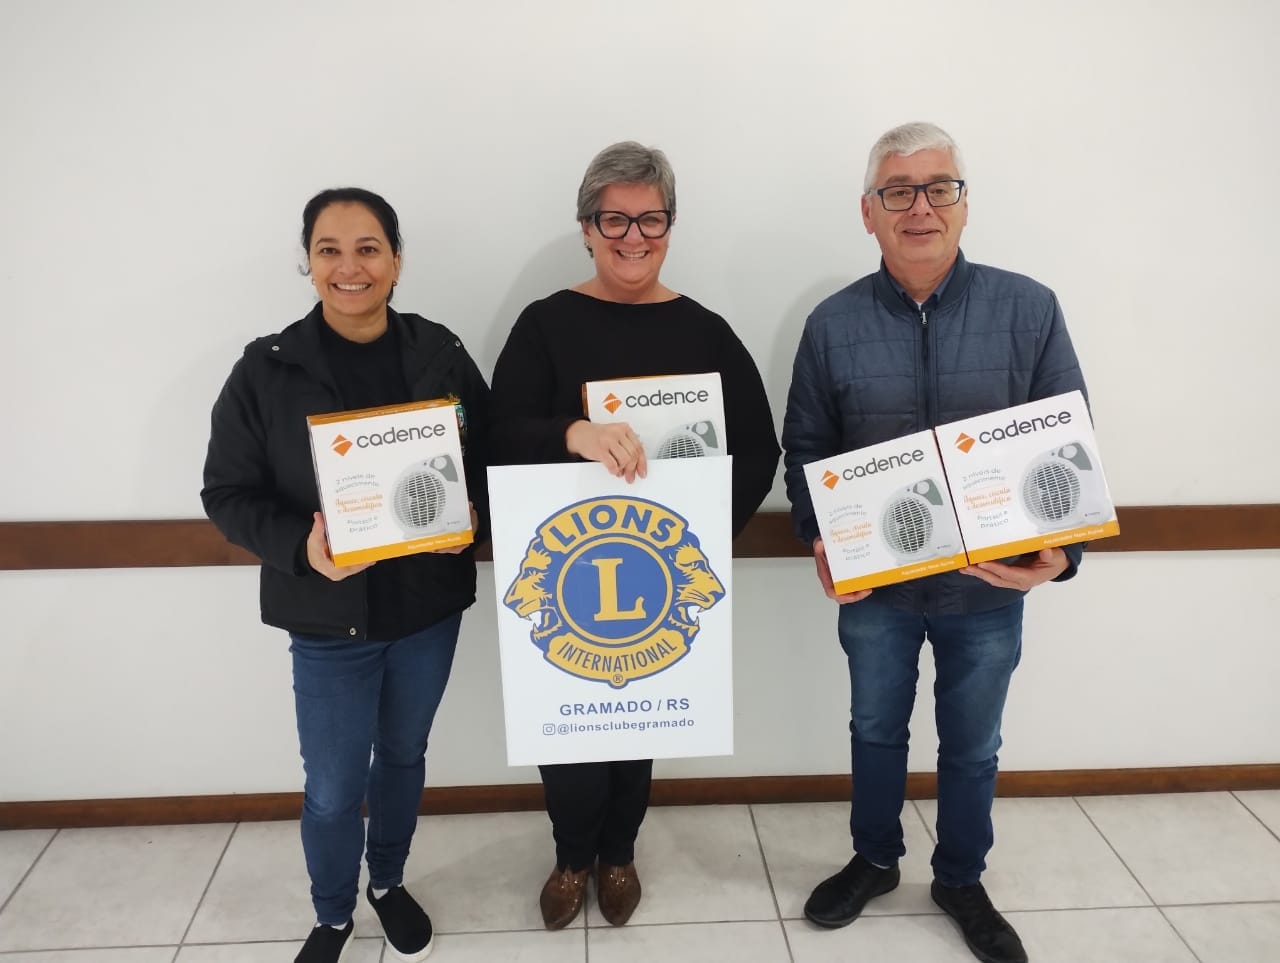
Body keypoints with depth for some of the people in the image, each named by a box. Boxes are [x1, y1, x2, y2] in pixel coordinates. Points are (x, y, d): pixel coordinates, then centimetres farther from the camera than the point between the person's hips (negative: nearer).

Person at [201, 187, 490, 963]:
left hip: (430, 606, 2)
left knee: (403, 755, 21)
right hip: (328, 617, -2)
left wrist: (474, 517, -17)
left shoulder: (442, 356, -5)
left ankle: (390, 883, 47)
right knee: (333, 788, 7)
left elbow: (492, 460, 4)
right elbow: (229, 495, -8)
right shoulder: (266, 370, -10)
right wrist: (299, 546, -25)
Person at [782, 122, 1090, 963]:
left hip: (991, 587, 0)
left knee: (972, 746, 18)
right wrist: (821, 538, -18)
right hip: (873, 584, 1)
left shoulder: (1030, 310, -8)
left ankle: (961, 881, 42)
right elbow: (805, 449, -2)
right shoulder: (834, 324, -6)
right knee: (877, 730, 20)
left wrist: (1061, 550, -20)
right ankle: (875, 861, 45)